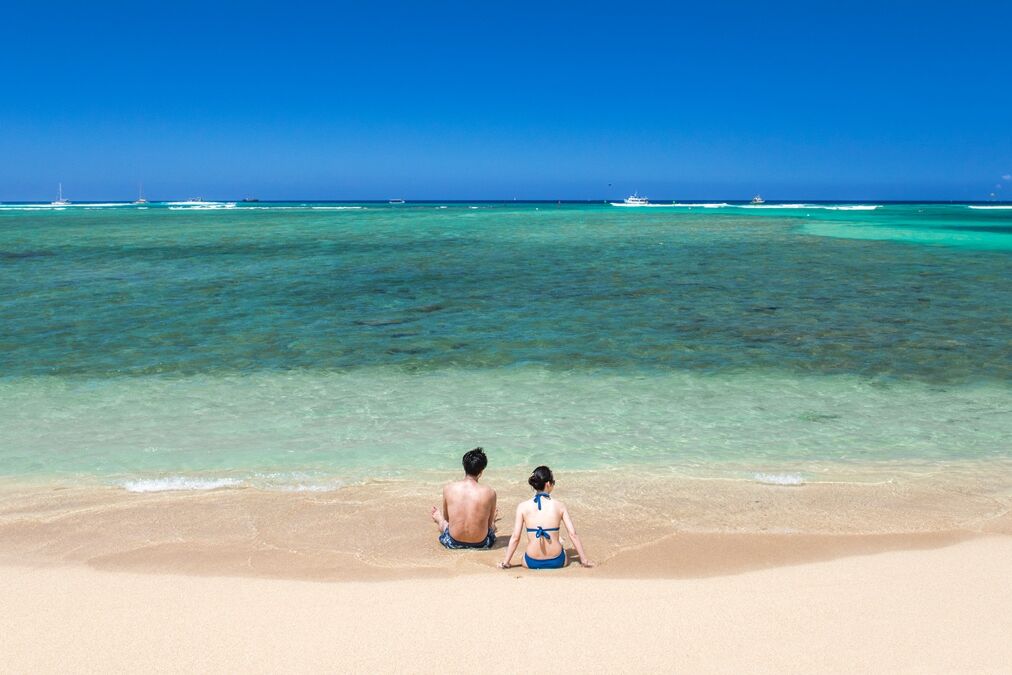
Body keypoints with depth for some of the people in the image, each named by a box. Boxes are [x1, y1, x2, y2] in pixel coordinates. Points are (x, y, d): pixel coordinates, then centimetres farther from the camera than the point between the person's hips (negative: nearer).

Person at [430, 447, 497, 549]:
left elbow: (446, 518, 5)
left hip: (453, 543, 0)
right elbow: (490, 524, 0)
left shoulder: (448, 488, -11)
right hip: (480, 544, 0)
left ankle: (438, 518, 65)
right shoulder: (489, 492, -15)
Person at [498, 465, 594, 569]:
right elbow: (573, 534, -5)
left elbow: (515, 537, -6)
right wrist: (584, 560, 4)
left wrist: (505, 562, 4)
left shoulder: (523, 506, -6)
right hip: (557, 562, 0)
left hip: (532, 563, 1)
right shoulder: (560, 506, -6)